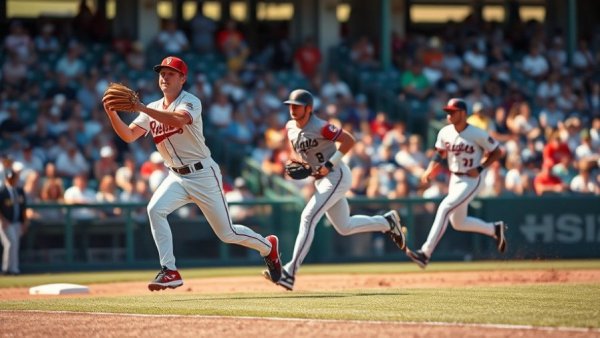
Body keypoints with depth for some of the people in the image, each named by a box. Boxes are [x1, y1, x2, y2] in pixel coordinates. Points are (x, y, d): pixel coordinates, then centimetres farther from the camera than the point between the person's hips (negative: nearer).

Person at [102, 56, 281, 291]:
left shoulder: (190, 102, -14)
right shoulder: (153, 109, 6)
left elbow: (179, 120, -37)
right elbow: (128, 135, -3)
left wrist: (141, 108, -41)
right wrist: (112, 113, -20)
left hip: (203, 175, -5)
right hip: (177, 177, 5)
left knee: (226, 233, 2)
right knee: (155, 209, -22)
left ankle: (268, 246, 31)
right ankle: (170, 272, -20)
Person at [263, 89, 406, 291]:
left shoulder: (320, 128, -19)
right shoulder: (290, 128, 4)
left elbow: (349, 140, -17)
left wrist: (330, 164, -22)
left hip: (336, 176, -9)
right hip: (321, 181, 9)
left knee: (308, 218, -20)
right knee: (344, 227, 16)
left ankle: (290, 272, -24)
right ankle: (387, 222, 36)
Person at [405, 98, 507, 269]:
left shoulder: (478, 134, -17)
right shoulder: (445, 133, -2)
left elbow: (497, 152, -6)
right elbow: (440, 153, 11)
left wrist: (480, 168, -17)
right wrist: (430, 171, -8)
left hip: (472, 180, -7)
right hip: (454, 179, 7)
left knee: (444, 208, -22)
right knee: (458, 222, 14)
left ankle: (425, 253, -24)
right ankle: (495, 229, 38)